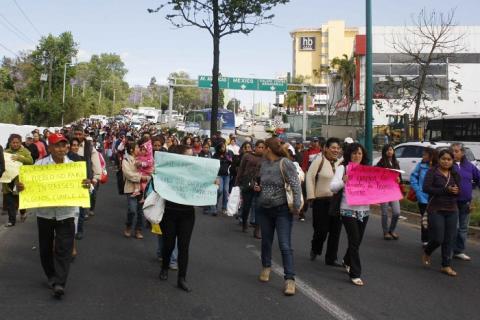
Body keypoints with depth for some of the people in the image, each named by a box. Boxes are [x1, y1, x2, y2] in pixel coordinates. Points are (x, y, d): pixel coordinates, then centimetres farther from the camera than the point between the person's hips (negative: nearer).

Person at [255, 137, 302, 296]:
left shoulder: (285, 163, -15)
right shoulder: (264, 164, 5)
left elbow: (296, 185, -17)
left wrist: (297, 206, -22)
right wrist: (257, 187, 1)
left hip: (282, 210, -6)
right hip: (264, 209, 6)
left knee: (285, 246, -7)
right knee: (266, 241, 18)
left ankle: (290, 279, -2)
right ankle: (266, 267, 40)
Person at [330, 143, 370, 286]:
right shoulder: (343, 168, -3)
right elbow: (333, 187, -14)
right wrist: (343, 181, -34)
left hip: (364, 210, 5)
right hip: (348, 210, -5)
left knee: (357, 240, 16)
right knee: (354, 241, -5)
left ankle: (347, 261, 43)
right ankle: (355, 274, 4)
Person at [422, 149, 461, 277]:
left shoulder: (455, 174, 10)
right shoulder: (432, 171, -6)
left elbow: (459, 191, 9)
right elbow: (426, 188, -16)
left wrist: (456, 191, -15)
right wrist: (446, 190, -22)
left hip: (452, 211, 5)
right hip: (436, 210, -5)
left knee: (450, 239, 4)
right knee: (438, 238, -6)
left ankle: (446, 266, 14)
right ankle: (427, 253, 26)